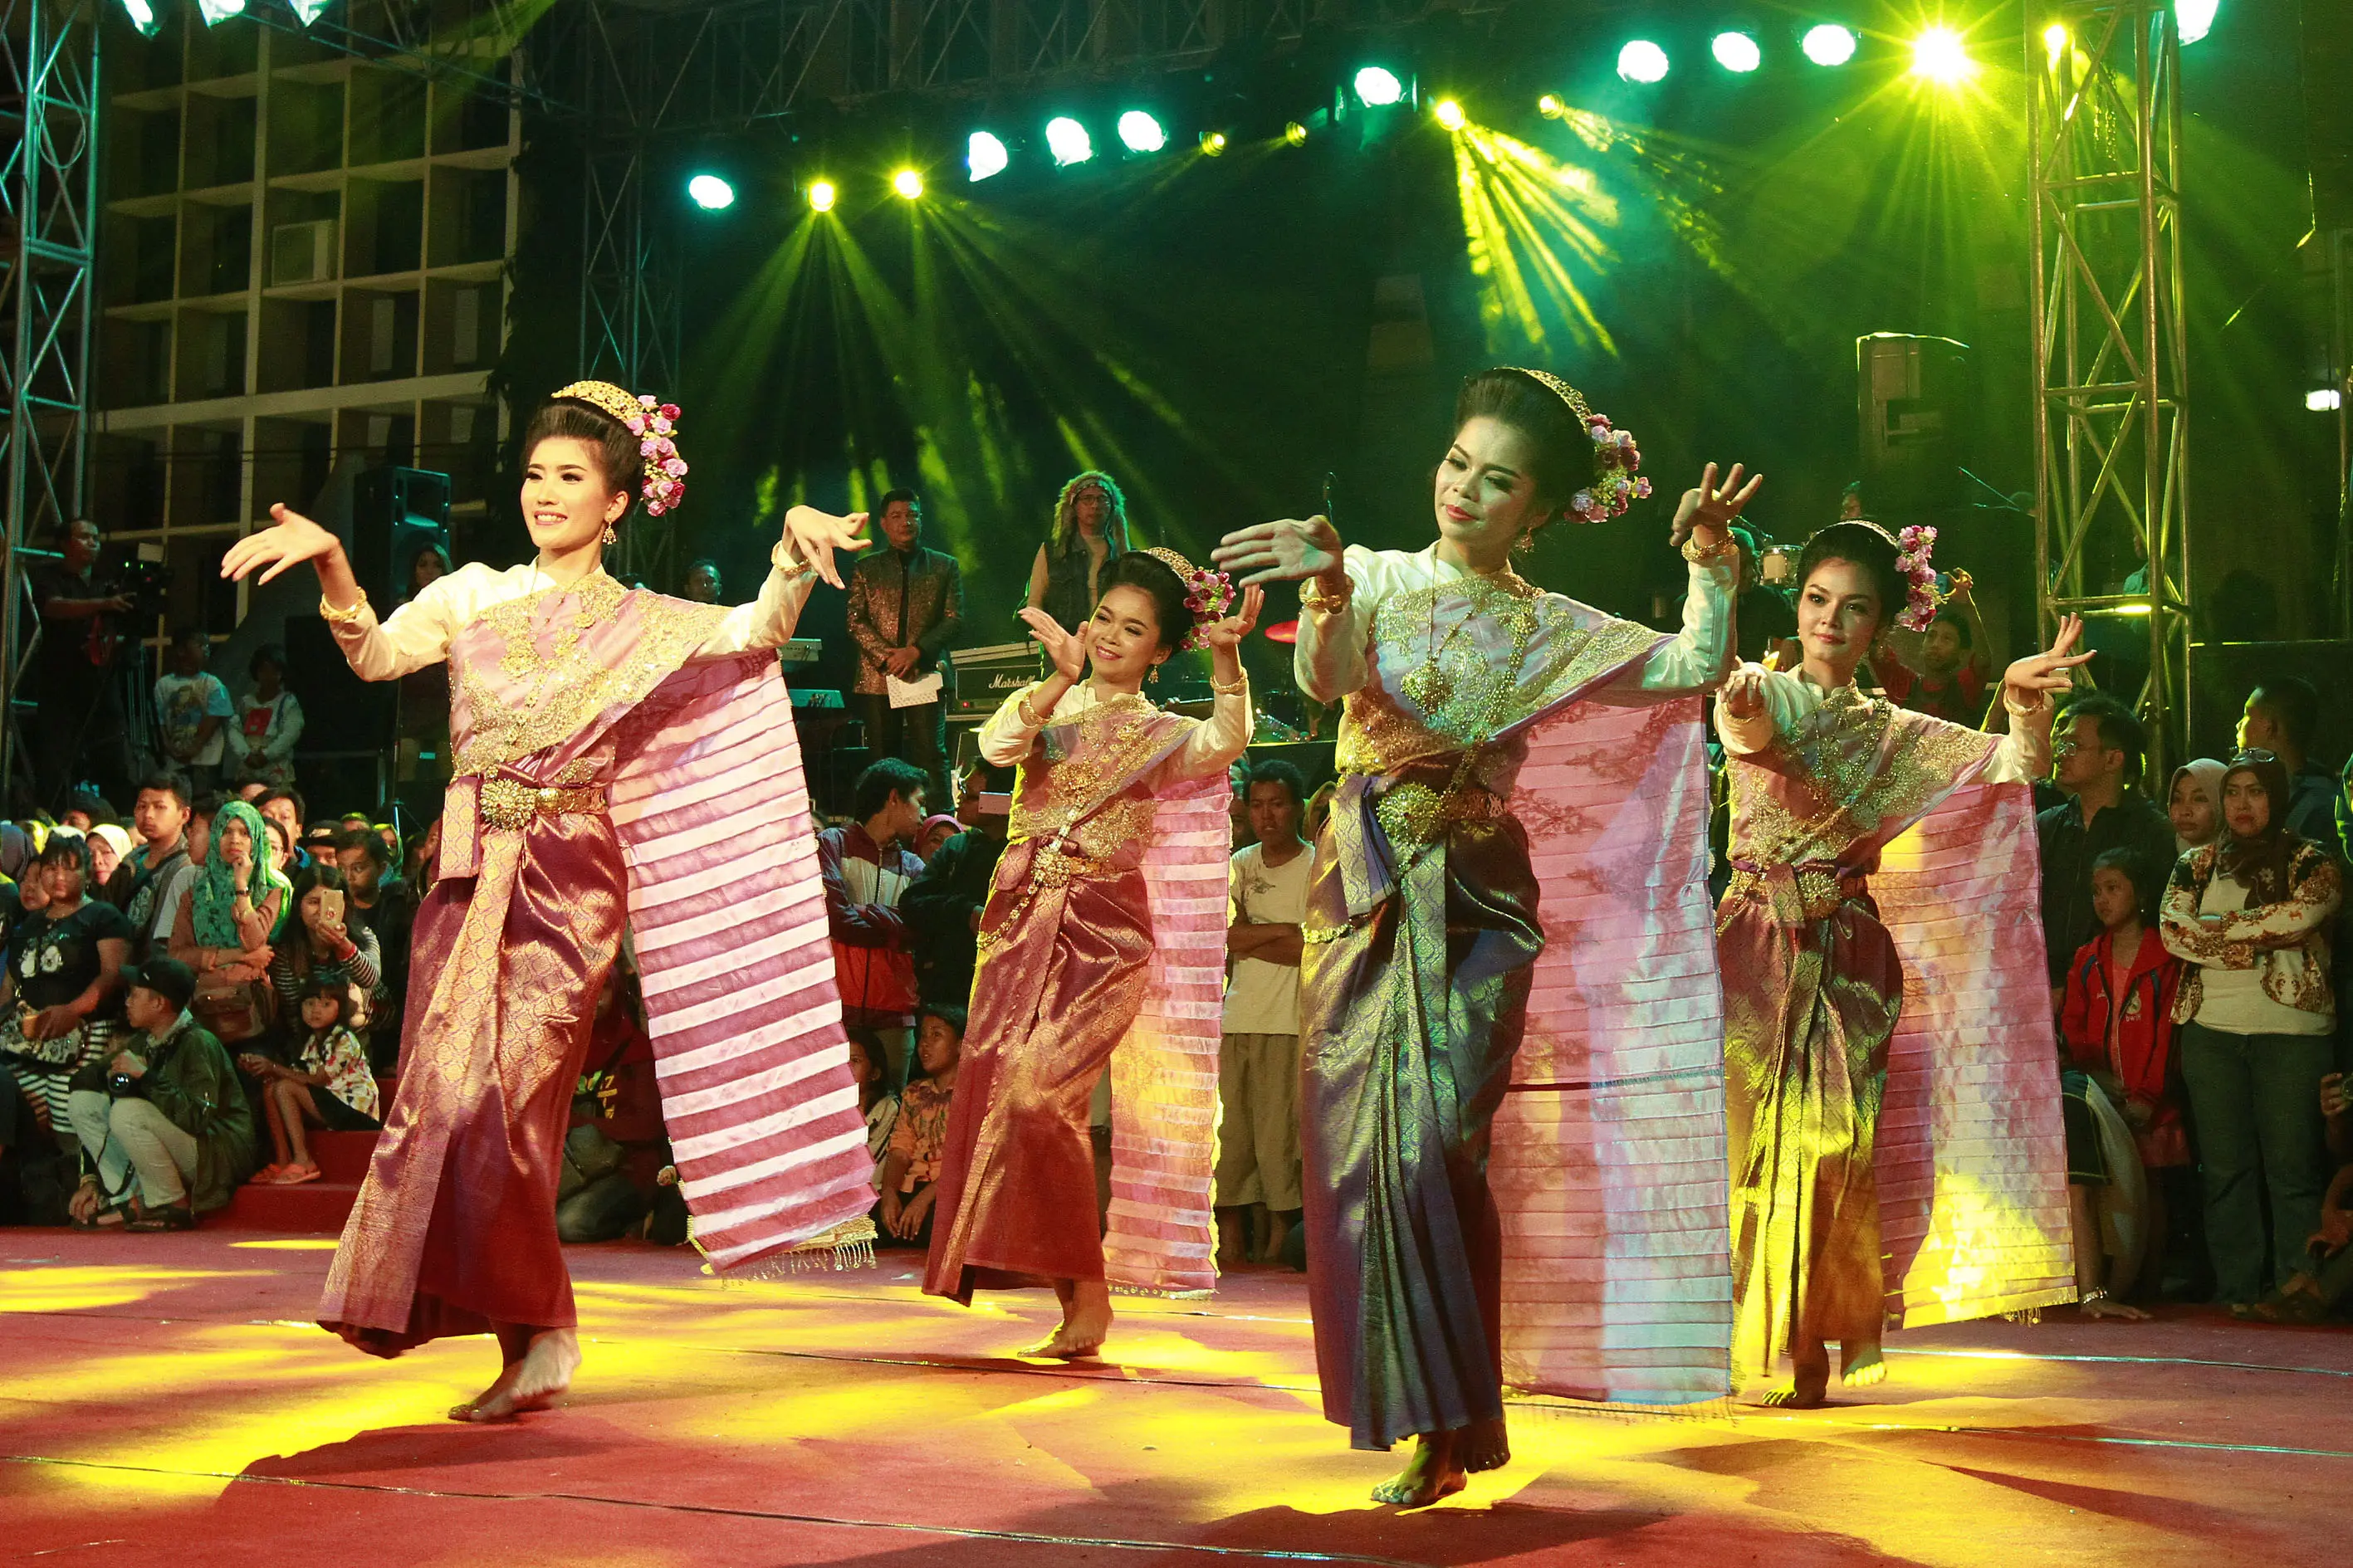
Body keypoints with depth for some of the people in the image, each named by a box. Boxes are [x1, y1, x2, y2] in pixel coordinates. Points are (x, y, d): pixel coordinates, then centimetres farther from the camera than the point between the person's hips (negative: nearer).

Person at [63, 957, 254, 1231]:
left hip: (217, 1155, -8)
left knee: (128, 1111, -29)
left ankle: (173, 1206, -15)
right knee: (83, 1101, 2)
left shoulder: (199, 1044, -17)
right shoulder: (140, 1043, 8)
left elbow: (198, 1118, -28)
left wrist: (146, 1076, -26)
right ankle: (125, 1201, -3)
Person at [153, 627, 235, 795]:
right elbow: (159, 721, 5)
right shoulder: (164, 684, 9)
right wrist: (169, 748, -8)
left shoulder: (212, 684, 4)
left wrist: (195, 748, -12)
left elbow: (213, 719, -4)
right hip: (174, 761, 2)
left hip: (204, 758, -1)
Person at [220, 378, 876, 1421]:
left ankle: (533, 1333, 2)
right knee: (448, 1093, 0)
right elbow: (375, 655, -4)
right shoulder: (473, 596, 12)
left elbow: (758, 632, -8)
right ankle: (532, 1338, 11)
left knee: (490, 1093, -13)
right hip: (470, 874, 3)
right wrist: (332, 568, -21)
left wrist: (793, 553, -26)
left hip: (571, 883, -3)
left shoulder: (646, 625, 7)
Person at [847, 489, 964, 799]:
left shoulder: (944, 567, 12)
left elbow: (955, 620, 4)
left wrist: (916, 651, -10)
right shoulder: (866, 568, 13)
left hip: (926, 675, -1)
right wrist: (887, 657, -10)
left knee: (931, 755, -8)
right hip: (878, 678, 1)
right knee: (883, 759, 0)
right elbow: (856, 622, 5)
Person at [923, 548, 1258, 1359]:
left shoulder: (1163, 735, 7)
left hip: (1103, 937, -4)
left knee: (1038, 1093, -20)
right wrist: (1065, 678, -19)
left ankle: (1086, 1290, -10)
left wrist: (1225, 656, -33)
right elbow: (996, 743, -8)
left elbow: (1227, 741, -16)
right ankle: (1072, 1290, 6)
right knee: (991, 1091, -3)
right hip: (1020, 927, 4)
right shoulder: (1045, 702, 15)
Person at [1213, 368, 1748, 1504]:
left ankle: (1450, 1420, -3)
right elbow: (1325, 676, -16)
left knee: (1431, 1147, -15)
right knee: (1358, 1153, 0)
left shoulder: (1550, 631, 8)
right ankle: (1432, 1416, 17)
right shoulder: (1377, 579, 5)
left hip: (1475, 909, -1)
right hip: (1366, 899, 1)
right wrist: (1328, 586, -36)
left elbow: (1694, 665, 0)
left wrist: (1712, 560, -14)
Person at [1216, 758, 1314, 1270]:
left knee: (1278, 1135, -6)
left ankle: (1277, 1242, 5)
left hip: (1289, 1021, -4)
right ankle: (1231, 1241, 9)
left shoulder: (1319, 868, 0)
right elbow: (1220, 935, 0)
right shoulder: (1239, 864, 13)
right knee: (1229, 1131, 2)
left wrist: (1244, 937, -6)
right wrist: (1281, 929, -9)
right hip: (1236, 1015, 4)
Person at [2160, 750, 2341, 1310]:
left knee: (2292, 1166, -5)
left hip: (2291, 1031, -3)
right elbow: (2173, 930, -1)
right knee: (2224, 1168, 2)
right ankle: (2235, 1293, 6)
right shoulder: (2196, 865, 14)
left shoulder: (2311, 862, 6)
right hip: (2211, 1031, 3)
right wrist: (2261, 941, -7)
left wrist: (2218, 927, -4)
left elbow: (2298, 917, -13)